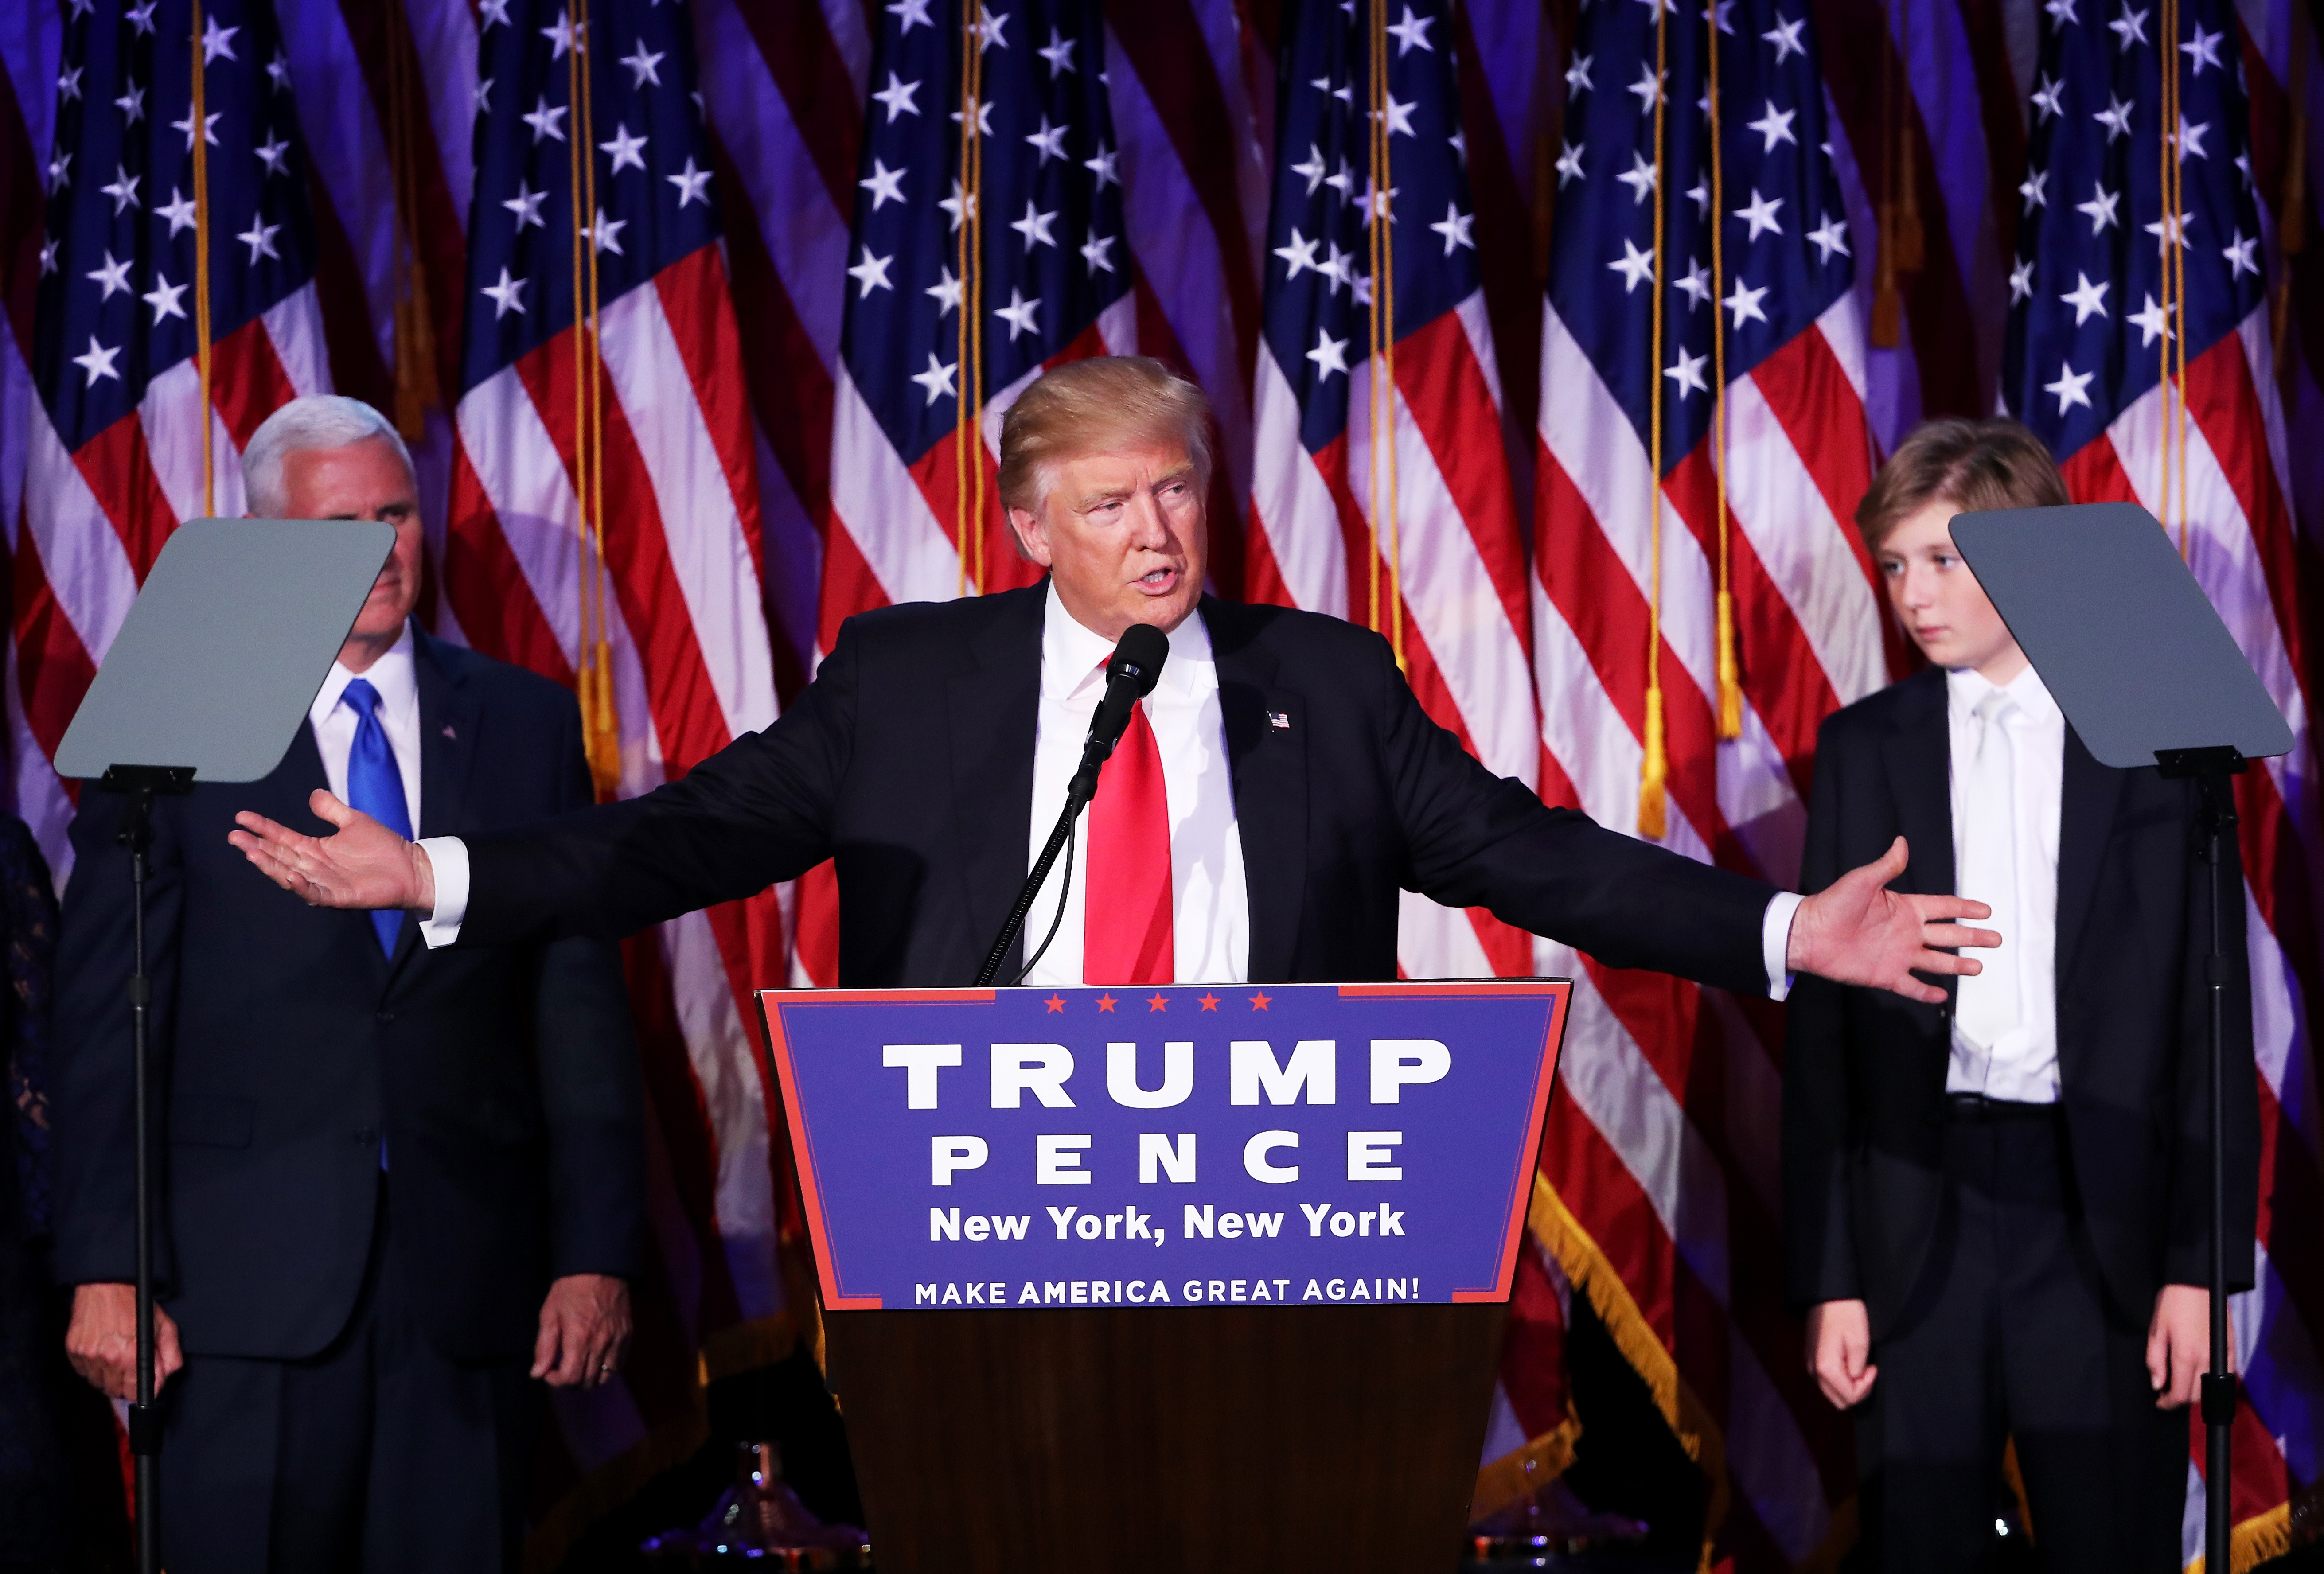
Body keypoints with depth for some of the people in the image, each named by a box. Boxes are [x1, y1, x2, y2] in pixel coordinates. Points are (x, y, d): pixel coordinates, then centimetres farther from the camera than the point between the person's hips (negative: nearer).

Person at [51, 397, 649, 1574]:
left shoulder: (528, 724, 10)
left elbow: (579, 1005, 8)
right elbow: (104, 1021, 1)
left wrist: (598, 1255, 1)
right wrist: (104, 1270, -6)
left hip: (472, 1279, 2)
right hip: (246, 1284, -2)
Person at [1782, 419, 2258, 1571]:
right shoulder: (1864, 748, 8)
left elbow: (2210, 1020, 2)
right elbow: (1821, 1020, 6)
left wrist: (2203, 1261, -5)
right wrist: (1827, 1275, 1)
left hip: (2106, 1219, -1)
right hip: (1919, 1208, 1)